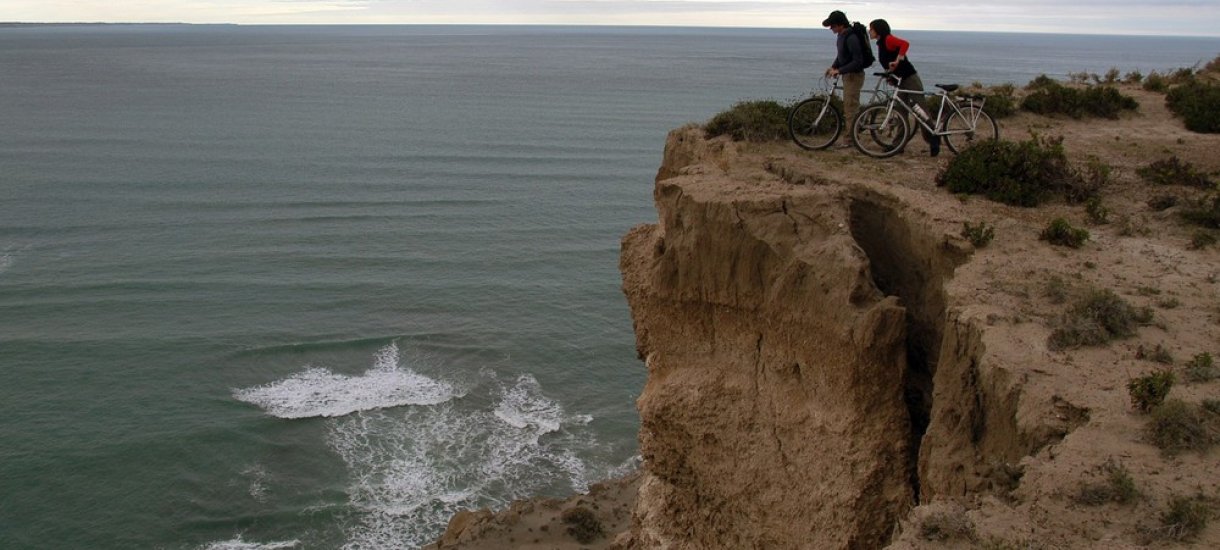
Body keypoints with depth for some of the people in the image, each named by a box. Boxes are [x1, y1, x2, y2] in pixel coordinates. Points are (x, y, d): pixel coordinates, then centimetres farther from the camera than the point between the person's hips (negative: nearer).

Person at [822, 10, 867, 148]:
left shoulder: (851, 38, -24)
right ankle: (853, 137, 21)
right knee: (849, 107, 14)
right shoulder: (841, 36, 6)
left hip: (854, 75, -10)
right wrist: (833, 67, 6)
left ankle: (851, 139, -1)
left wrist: (839, 70, -25)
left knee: (850, 108, -6)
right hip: (848, 75, 10)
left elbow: (858, 61, -26)